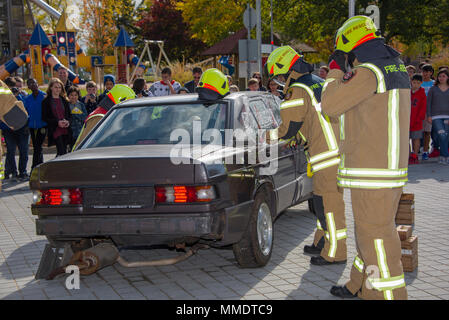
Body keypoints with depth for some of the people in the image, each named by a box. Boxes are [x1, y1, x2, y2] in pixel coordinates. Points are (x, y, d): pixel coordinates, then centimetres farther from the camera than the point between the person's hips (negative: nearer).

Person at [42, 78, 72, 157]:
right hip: (55, 131, -5)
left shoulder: (64, 100, 15)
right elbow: (44, 117, -2)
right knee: (62, 153, -14)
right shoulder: (46, 101, 2)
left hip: (66, 130, 5)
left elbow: (70, 115, 18)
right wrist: (57, 122, -15)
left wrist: (68, 121, -5)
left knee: (60, 153, 8)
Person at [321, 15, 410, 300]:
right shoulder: (397, 67, 13)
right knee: (369, 230, 20)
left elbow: (330, 106, -10)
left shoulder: (369, 72, -16)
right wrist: (345, 76, 20)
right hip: (393, 168, 10)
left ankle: (390, 293, 1)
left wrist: (335, 71, 2)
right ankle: (361, 288, 34)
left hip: (372, 175, -10)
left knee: (376, 235, -4)